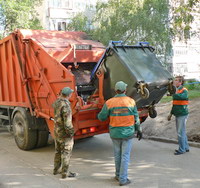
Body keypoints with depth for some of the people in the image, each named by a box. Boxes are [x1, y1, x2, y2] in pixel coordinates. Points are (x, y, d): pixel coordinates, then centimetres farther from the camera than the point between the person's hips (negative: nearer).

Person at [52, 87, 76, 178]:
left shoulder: (56, 102, 1)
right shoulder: (65, 105, -25)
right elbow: (67, 122, -26)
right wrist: (71, 133, -16)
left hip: (57, 131, 9)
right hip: (65, 133, -8)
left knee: (58, 151, 20)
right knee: (66, 153, 1)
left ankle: (56, 169, 32)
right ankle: (65, 173, 7)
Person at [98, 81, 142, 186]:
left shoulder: (109, 103, -9)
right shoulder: (131, 101, -8)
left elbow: (101, 117, -3)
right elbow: (136, 118, -2)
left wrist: (99, 114, 20)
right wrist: (139, 130, 10)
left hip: (115, 133, 1)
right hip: (128, 133, -1)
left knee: (117, 154, 18)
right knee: (125, 156, 6)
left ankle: (118, 175, 33)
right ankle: (123, 179, 10)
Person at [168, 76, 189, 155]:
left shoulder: (184, 91, -12)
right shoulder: (176, 90, 15)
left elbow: (179, 97, -36)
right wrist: (171, 114, 22)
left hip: (182, 115, -9)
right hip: (178, 115, 9)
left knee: (180, 132, -5)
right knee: (182, 132, 15)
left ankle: (182, 149, 4)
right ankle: (186, 148, 25)